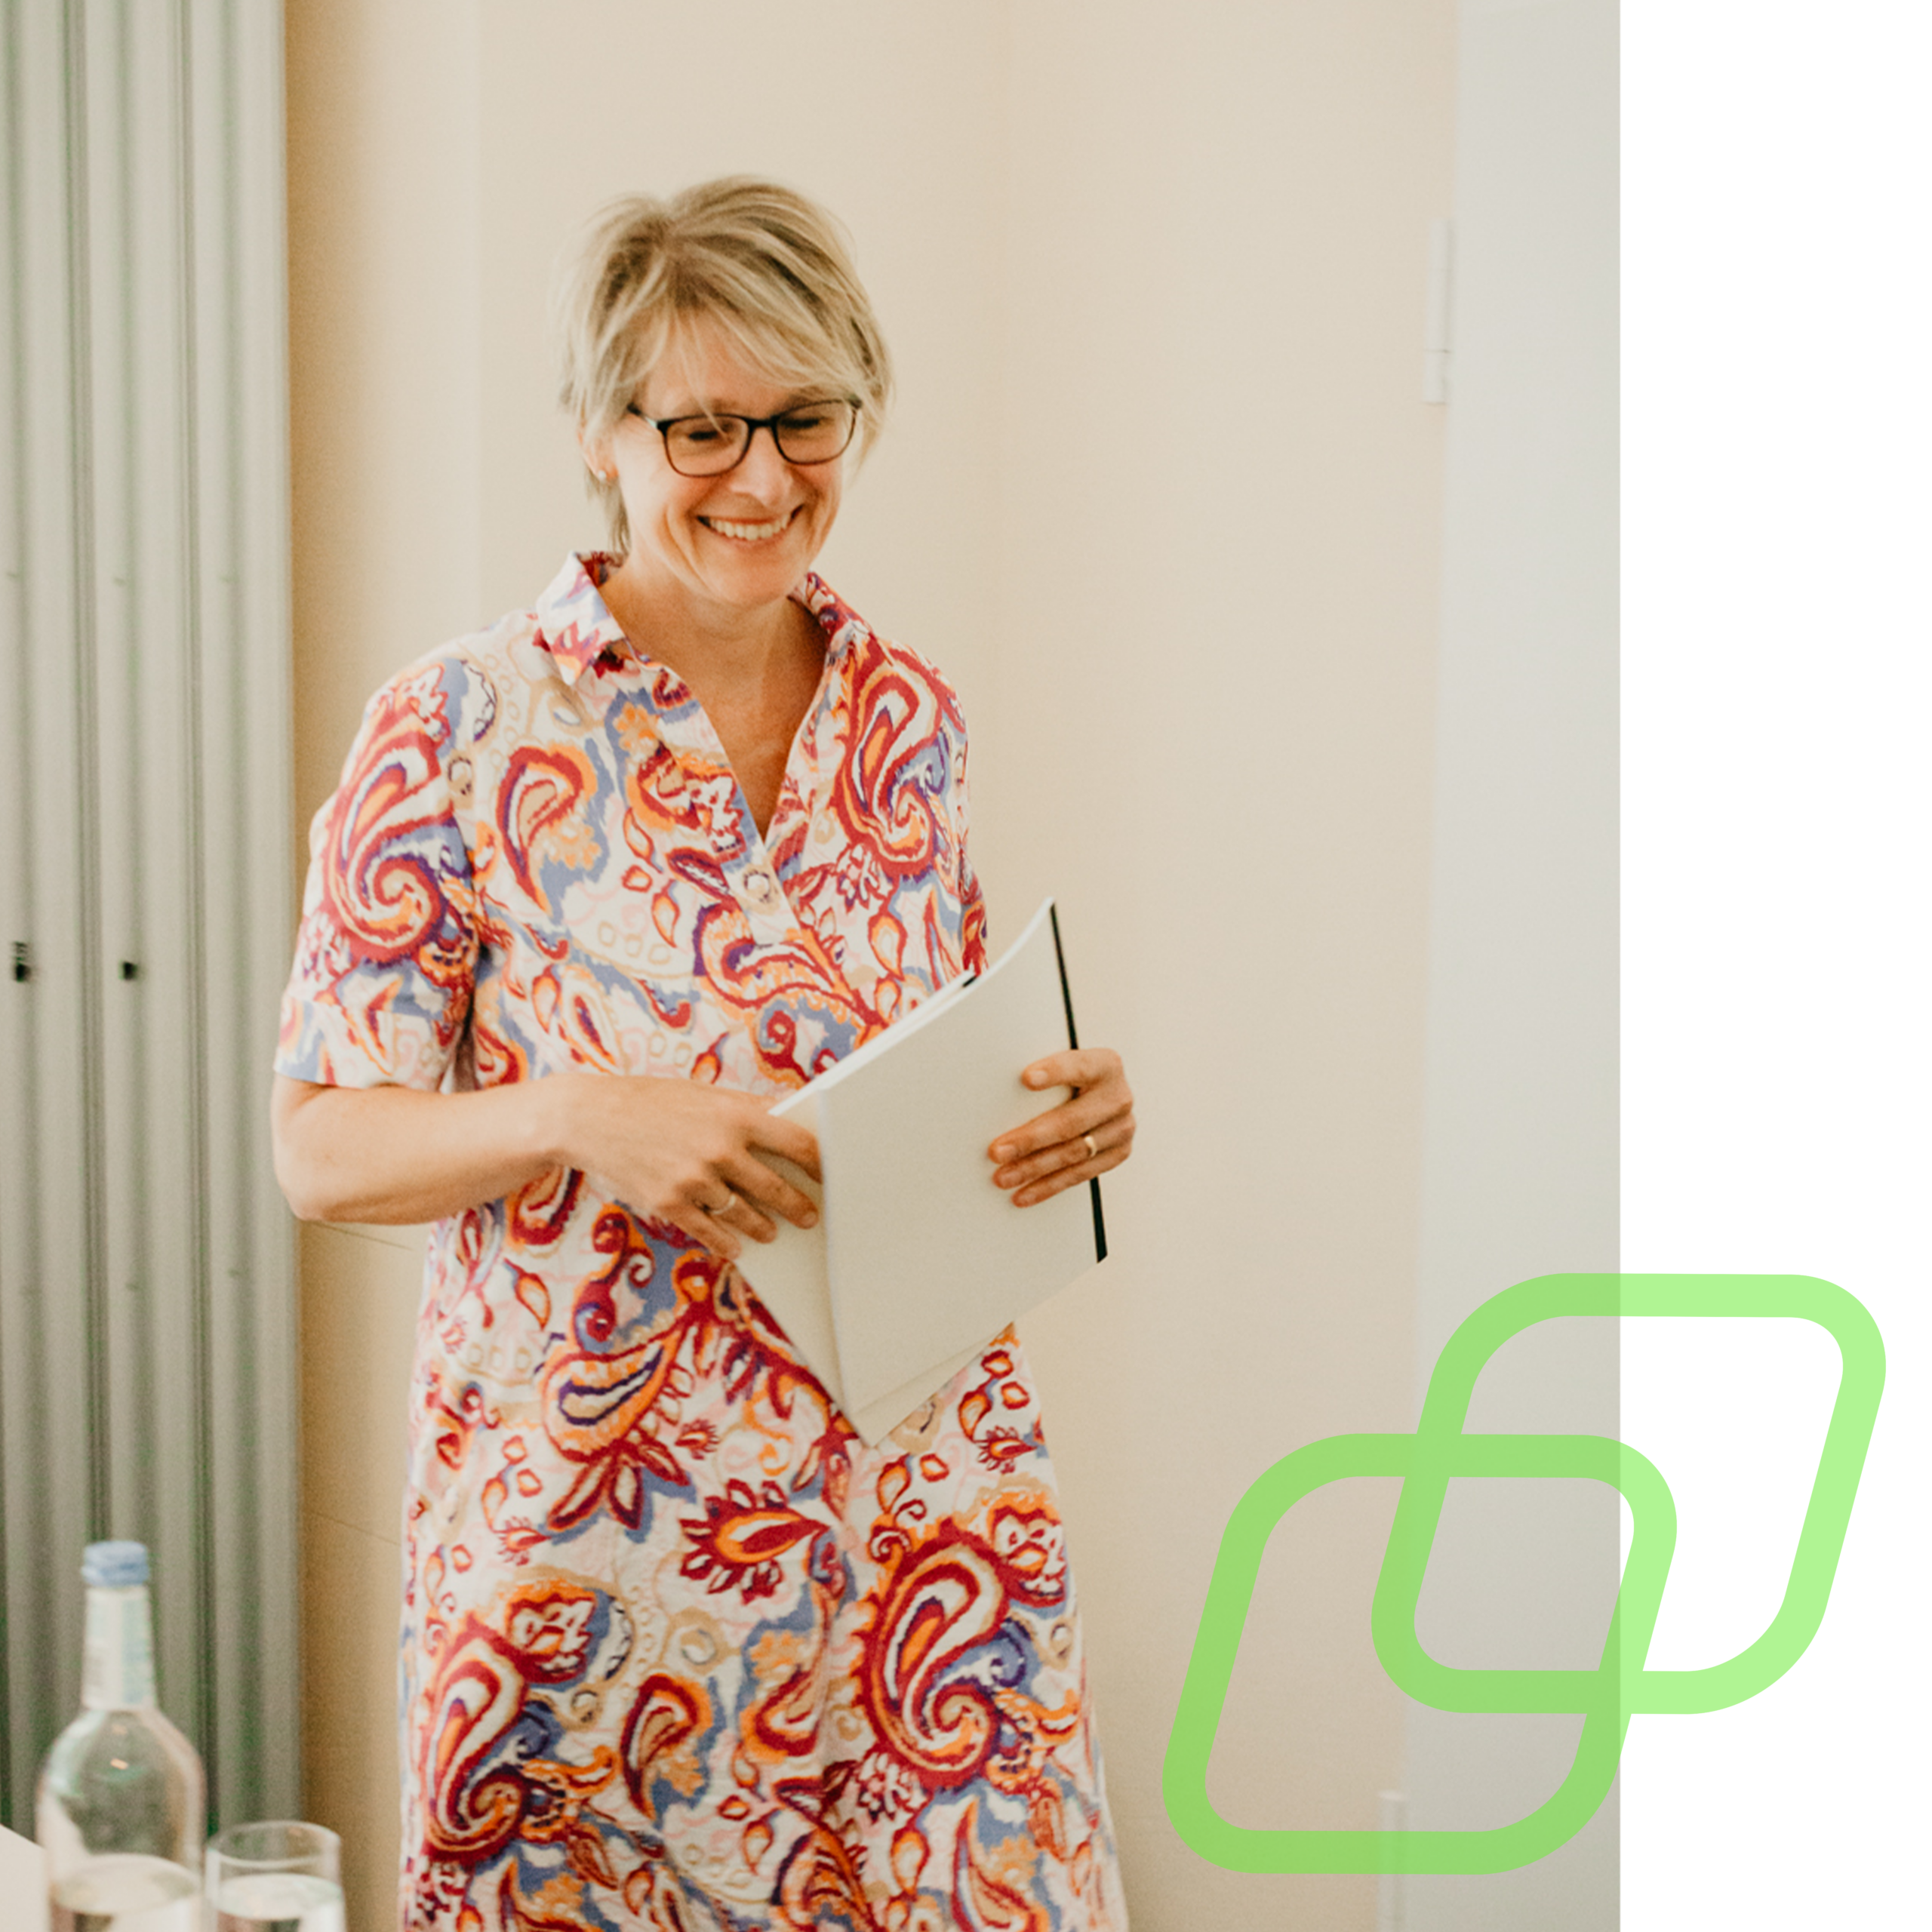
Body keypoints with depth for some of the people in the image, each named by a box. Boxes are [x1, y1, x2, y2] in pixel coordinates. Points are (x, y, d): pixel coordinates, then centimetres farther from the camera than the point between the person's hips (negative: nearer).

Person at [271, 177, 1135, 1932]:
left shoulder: (909, 715, 7)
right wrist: (580, 1119, -24)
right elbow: (321, 1149, -7)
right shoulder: (458, 729, -8)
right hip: (586, 1515, -3)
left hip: (920, 1505, 4)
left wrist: (1064, 1112, -4)